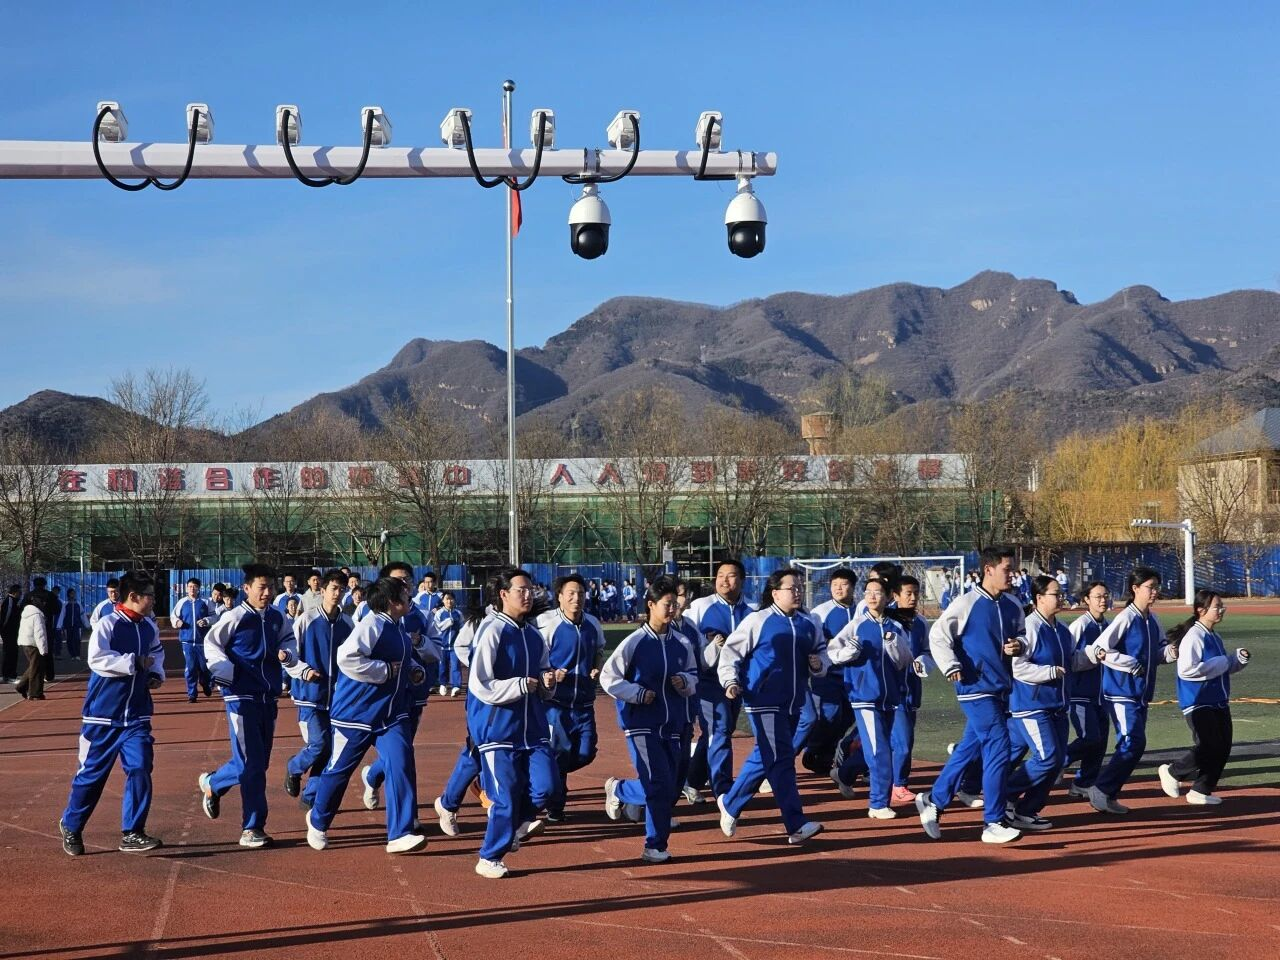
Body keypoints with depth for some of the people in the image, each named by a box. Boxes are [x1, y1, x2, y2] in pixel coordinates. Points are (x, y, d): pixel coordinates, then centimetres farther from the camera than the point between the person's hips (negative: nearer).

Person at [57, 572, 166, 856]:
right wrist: (135, 662, -22)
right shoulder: (107, 625, -13)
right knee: (92, 772, 5)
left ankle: (132, 833, 1)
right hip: (103, 715, -5)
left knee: (140, 769, -7)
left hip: (137, 716, 5)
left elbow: (157, 652, 27)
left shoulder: (150, 627, 8)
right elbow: (97, 659, -25)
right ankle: (70, 825, 26)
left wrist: (157, 673, 8)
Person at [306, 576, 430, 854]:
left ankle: (400, 834, -8)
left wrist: (416, 669, 9)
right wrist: (385, 670, -24)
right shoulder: (372, 626, -18)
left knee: (401, 766, -10)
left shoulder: (399, 627, 11)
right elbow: (346, 658, -32)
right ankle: (318, 821, 32)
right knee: (340, 769, 8)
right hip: (357, 713, -7)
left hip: (392, 714, 7)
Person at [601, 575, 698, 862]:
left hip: (672, 725, 5)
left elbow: (693, 676, 16)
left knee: (670, 791, 4)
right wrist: (637, 693, -15)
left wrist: (685, 682, -6)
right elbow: (608, 677, -7)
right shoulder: (635, 642, -9)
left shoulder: (682, 643, 3)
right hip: (641, 724, -5)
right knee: (659, 785, -12)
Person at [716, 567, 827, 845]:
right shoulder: (757, 621, -5)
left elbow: (822, 652, 21)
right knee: (780, 757, -12)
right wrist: (730, 681, -14)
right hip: (763, 701, -7)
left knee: (764, 758, 13)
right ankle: (796, 825, -13)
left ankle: (730, 804, 30)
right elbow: (731, 652, -2)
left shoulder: (809, 624, 11)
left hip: (793, 703, 7)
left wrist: (819, 664, -1)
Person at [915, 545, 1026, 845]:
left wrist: (1019, 646, -1)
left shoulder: (1013, 607, 9)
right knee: (998, 749, -12)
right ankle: (993, 824, -7)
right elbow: (938, 635, -7)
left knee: (970, 748, 14)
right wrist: (951, 667, -15)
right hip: (976, 688, -7)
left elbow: (1022, 635, 22)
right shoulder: (966, 603, -10)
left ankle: (933, 800, 30)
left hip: (1001, 688, 7)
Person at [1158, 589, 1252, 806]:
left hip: (1219, 702, 9)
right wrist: (1220, 663, -20)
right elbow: (1186, 669, -26)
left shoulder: (1214, 637, 13)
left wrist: (1239, 659, 3)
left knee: (1223, 748, 7)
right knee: (1209, 747, -11)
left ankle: (1201, 790, 16)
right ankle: (1172, 772, 10)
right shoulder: (1194, 636, -16)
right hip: (1198, 704, -9)